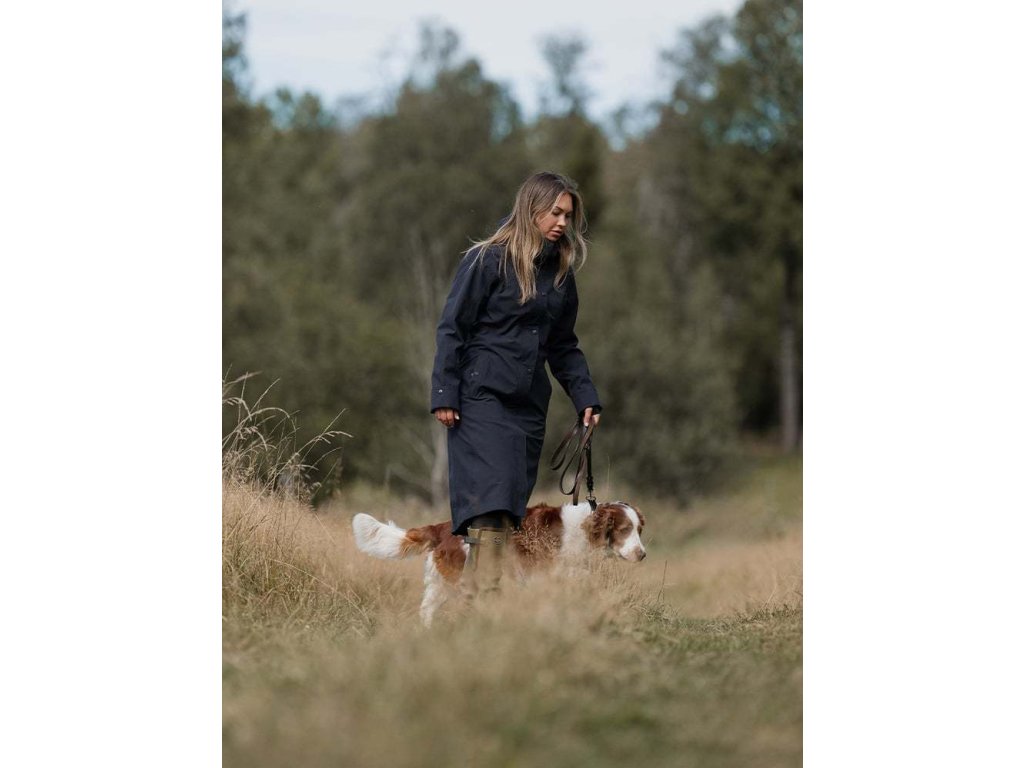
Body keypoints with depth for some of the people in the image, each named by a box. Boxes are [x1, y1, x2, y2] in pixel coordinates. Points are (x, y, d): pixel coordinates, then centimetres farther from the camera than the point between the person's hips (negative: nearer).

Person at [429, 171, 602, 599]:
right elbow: (452, 327, -7)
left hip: (529, 403, 7)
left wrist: (585, 399, 11)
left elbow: (563, 345, 21)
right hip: (482, 398, -7)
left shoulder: (560, 270, 14)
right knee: (491, 502, -17)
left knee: (513, 506, 2)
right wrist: (444, 395, -13)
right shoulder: (489, 260, -6)